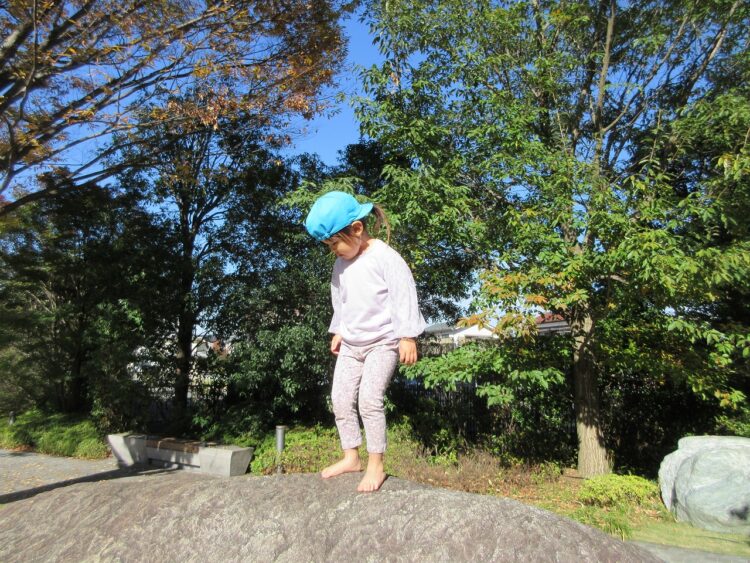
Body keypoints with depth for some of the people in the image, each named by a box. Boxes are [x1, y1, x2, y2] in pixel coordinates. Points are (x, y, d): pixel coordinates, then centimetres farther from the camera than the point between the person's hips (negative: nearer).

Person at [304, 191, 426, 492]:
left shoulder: (385, 257, -17)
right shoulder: (341, 264, 7)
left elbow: (404, 297, -17)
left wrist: (407, 337, -18)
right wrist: (338, 331, 22)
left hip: (383, 342, -8)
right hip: (351, 344, 8)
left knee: (369, 398, -17)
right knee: (340, 399, 7)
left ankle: (376, 464, -1)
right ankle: (351, 456, 21)